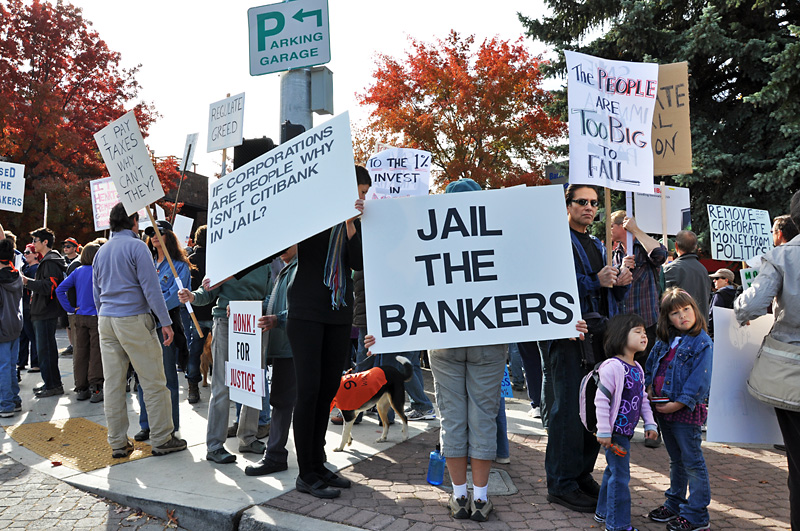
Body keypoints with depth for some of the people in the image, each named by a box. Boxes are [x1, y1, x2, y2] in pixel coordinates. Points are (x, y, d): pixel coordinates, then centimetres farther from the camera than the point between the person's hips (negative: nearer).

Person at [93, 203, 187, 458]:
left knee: (113, 383, 8)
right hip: (134, 319, -7)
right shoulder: (136, 246, -6)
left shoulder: (101, 251, 15)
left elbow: (97, 294, 20)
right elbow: (151, 287, -12)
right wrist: (165, 322, -11)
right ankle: (162, 439, 5)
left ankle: (118, 443, 14)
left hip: (106, 321, 7)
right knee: (153, 381, 0)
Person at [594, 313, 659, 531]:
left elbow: (643, 399, 18)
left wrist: (650, 424, 13)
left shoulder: (637, 368, 9)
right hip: (615, 431, -9)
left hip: (626, 431, 9)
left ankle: (604, 511, 36)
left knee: (613, 470, 20)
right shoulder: (612, 366, -20)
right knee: (620, 475, -4)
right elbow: (601, 400, -20)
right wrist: (603, 432, -20)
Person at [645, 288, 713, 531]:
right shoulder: (664, 341, 8)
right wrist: (650, 388, 3)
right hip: (662, 409, 7)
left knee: (692, 462, 3)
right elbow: (651, 364, 18)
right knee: (676, 460, 20)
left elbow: (700, 380, -17)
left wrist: (678, 403, -19)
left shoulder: (702, 342, -11)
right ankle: (675, 504, 33)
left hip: (686, 410, -7)